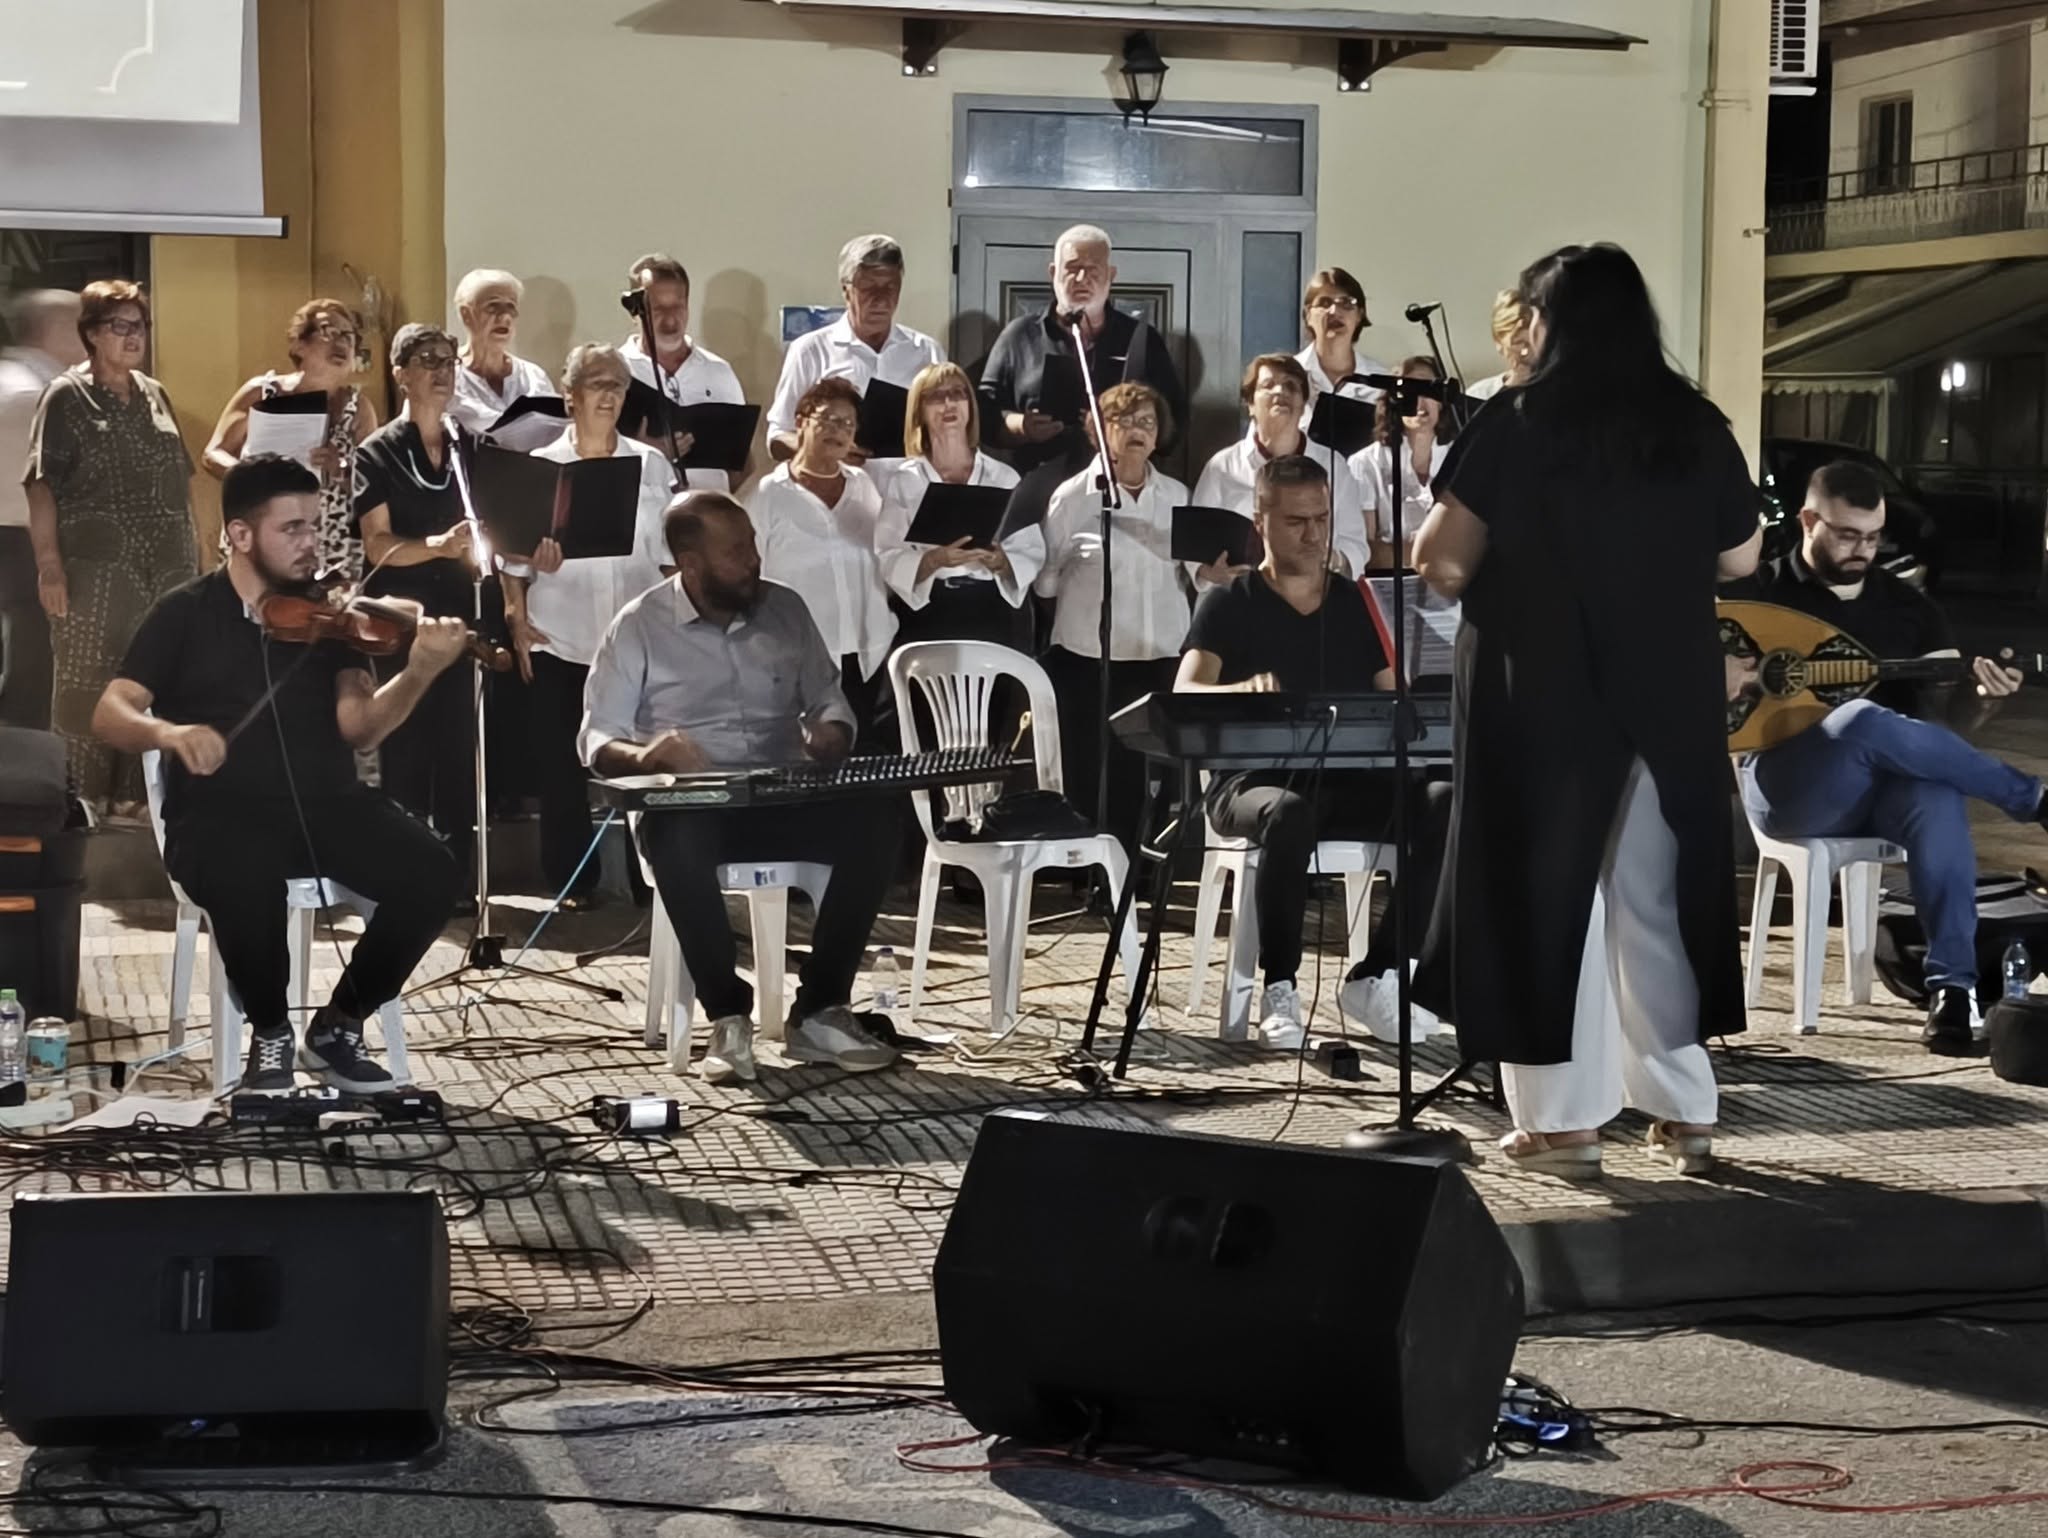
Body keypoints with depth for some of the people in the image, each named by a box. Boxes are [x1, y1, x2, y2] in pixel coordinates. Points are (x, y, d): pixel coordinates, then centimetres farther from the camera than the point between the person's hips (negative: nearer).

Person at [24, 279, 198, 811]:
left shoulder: (154, 395, 14)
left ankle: (140, 789, 14)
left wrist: (191, 548, 15)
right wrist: (49, 563, -16)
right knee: (89, 683, -1)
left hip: (165, 565, 5)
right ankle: (85, 797, 4)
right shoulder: (66, 397, -3)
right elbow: (42, 485, -9)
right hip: (97, 566, -5)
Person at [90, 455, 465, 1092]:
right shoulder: (184, 615, 5)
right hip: (222, 810, -3)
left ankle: (339, 1025, 0)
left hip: (326, 802, 3)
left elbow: (357, 726, -4)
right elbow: (110, 714, -4)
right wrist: (169, 732, -27)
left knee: (430, 873, -24)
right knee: (247, 882, -38)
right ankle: (270, 1034, -7)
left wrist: (418, 674, -23)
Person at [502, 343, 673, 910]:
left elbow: (671, 552, 8)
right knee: (562, 764, 2)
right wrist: (517, 619, -5)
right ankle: (572, 880, 10)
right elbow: (514, 553, 4)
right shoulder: (541, 466, 4)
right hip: (560, 639, 0)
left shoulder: (651, 465, 7)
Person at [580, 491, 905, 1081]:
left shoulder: (785, 609, 10)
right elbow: (597, 741, -2)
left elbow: (827, 698, 18)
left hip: (786, 799, 3)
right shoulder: (639, 627, 0)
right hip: (691, 806, -3)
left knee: (875, 817, -26)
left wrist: (831, 732, -7)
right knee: (677, 839, -40)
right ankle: (728, 1015, -23)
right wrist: (641, 756, -25)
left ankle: (819, 1011, -20)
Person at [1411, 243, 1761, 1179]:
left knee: (1544, 893, 6)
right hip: (1666, 695, 4)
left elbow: (1438, 556, -11)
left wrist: (1473, 582, 10)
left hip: (1542, 696, -3)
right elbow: (1741, 558, 10)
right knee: (1654, 901, 14)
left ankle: (1561, 1118, 6)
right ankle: (1683, 1110, 17)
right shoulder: (1696, 425, 1)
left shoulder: (1516, 423, -9)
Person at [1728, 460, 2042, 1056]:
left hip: (1888, 785, 3)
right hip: (1788, 786, -3)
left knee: (1940, 795, -35)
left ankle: (1953, 985, -33)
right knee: (1865, 720, -36)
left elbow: (1943, 719, 11)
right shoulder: (1756, 593, 4)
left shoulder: (1909, 606, 14)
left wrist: (1980, 700, -12)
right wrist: (1726, 678, -19)